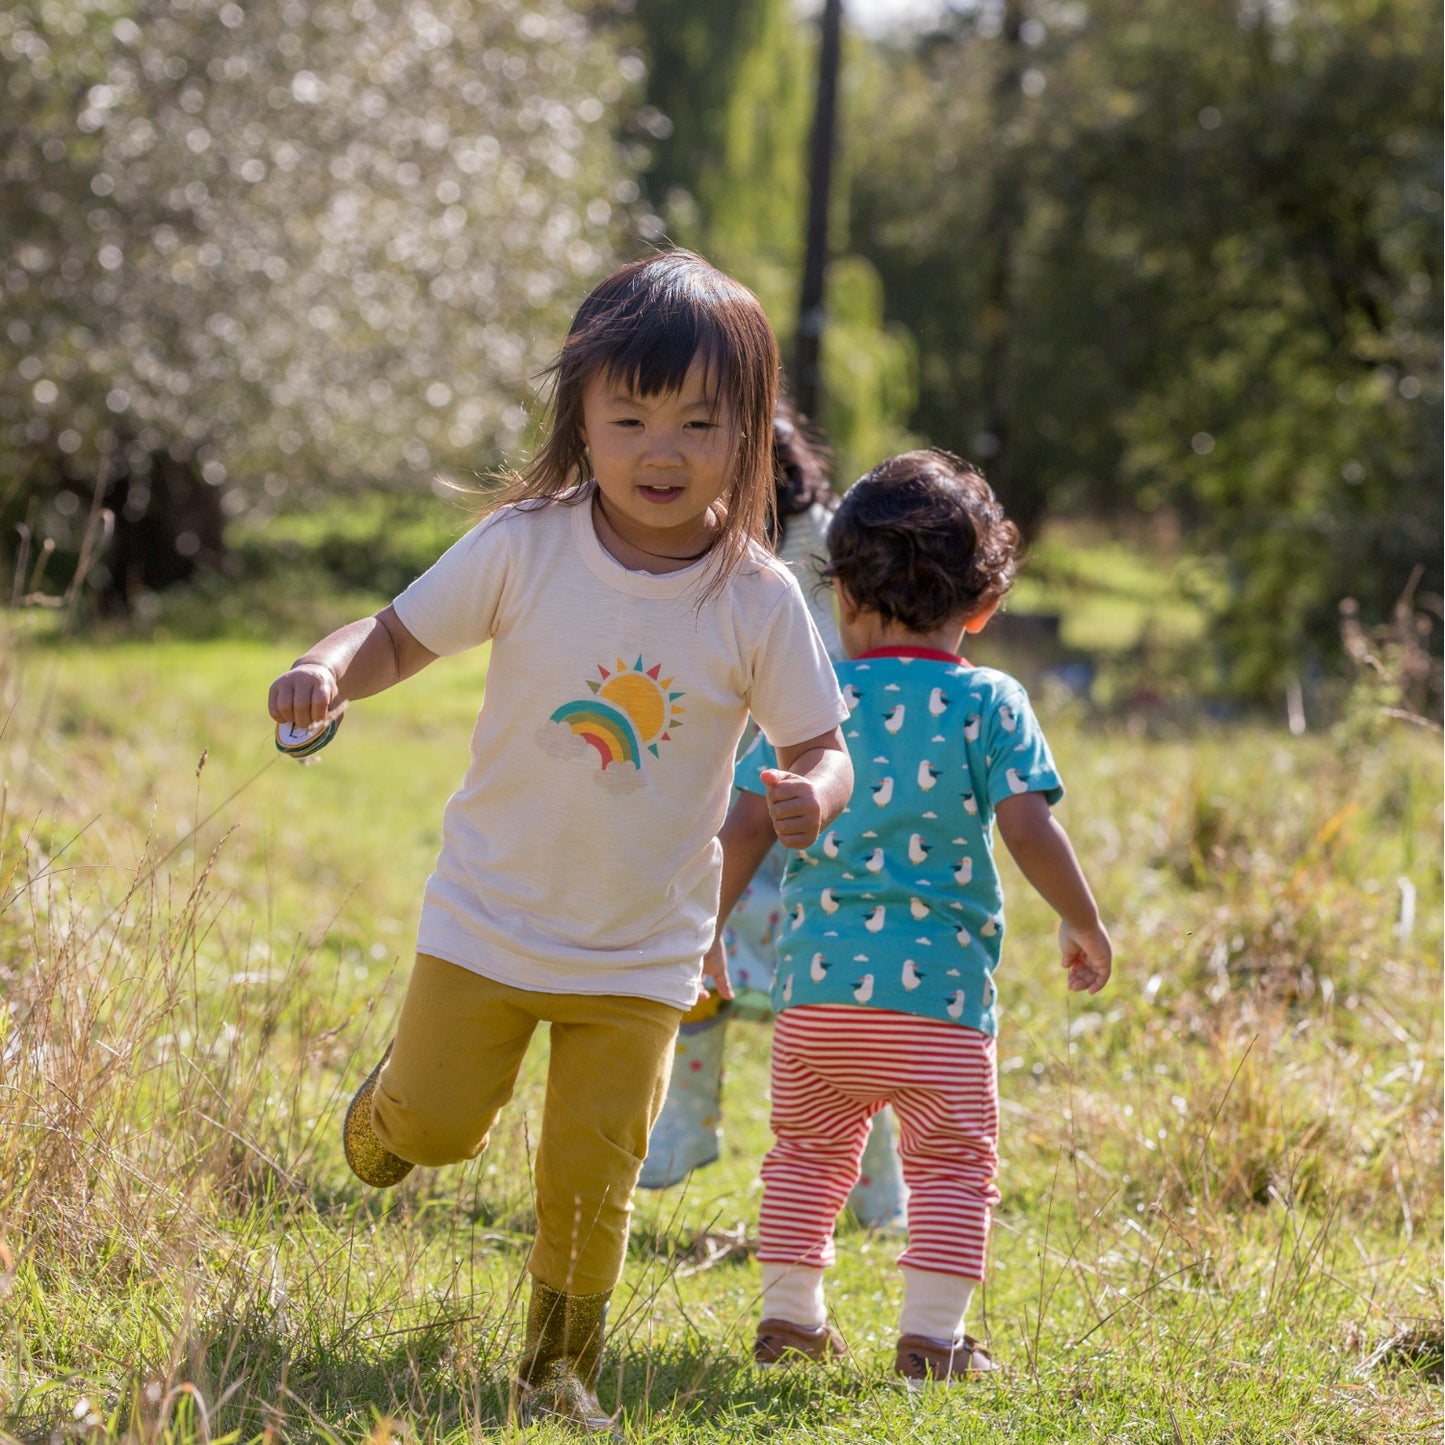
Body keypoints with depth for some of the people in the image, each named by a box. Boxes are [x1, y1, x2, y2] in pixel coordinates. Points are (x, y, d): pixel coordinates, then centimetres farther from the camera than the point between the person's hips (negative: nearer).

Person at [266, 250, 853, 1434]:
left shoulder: (760, 600, -13)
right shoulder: (523, 548, -13)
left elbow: (821, 745, -6)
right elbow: (401, 633, -3)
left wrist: (817, 793, -30)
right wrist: (329, 671, -25)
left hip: (643, 946, 0)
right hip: (493, 918, 0)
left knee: (591, 1176, 3)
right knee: (437, 1127, 6)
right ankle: (399, 1091, 44)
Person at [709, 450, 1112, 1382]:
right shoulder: (991, 705, -2)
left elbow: (747, 826, 2)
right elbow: (1029, 826, -11)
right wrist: (1086, 926, 3)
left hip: (818, 983, 3)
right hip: (942, 988, -3)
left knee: (809, 1149, 19)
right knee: (952, 1161, 6)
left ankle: (789, 1313, 21)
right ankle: (932, 1334, -2)